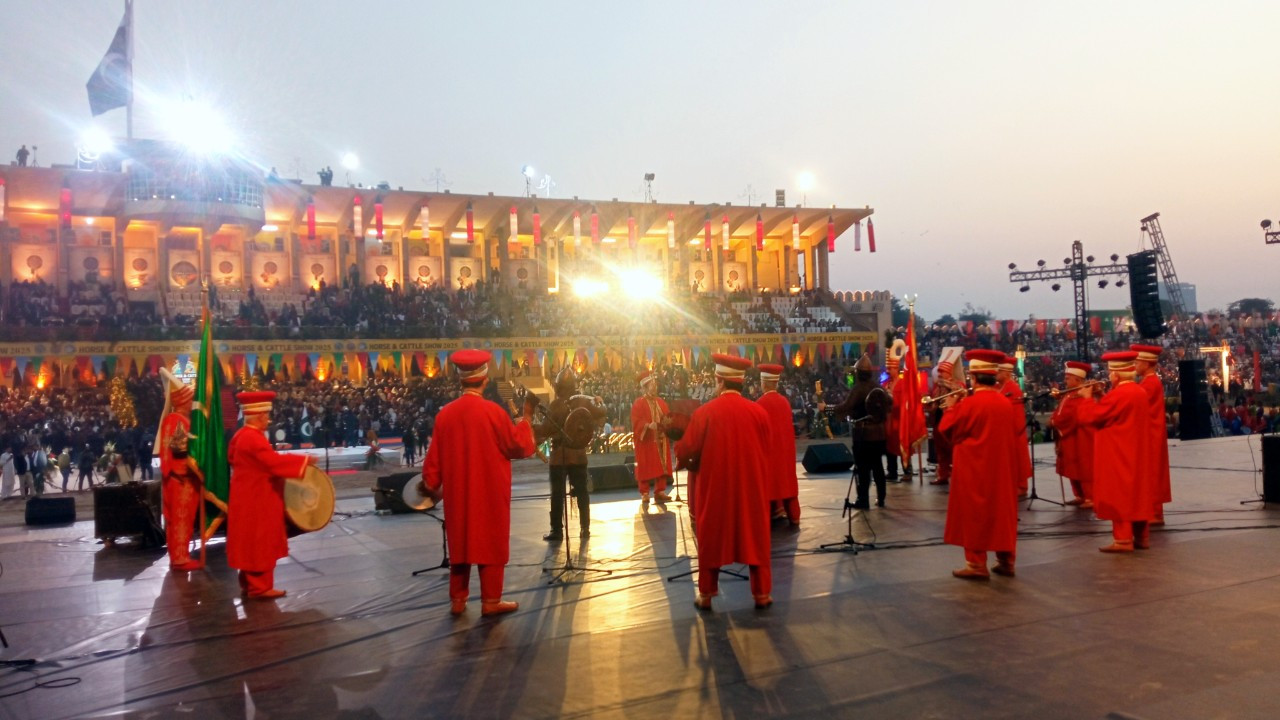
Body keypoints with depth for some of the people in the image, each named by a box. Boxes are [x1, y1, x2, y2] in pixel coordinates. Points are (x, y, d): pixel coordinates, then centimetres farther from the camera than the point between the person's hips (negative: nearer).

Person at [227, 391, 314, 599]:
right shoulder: (254, 438, -23)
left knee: (251, 542, 18)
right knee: (259, 542, -2)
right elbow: (274, 461, -31)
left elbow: (232, 457, 23)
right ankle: (260, 587, 4)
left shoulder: (242, 435, 9)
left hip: (249, 497, 11)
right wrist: (304, 460, -25)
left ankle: (249, 582, 27)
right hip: (257, 500, -11)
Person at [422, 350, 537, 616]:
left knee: (460, 542, 15)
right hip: (490, 492, -4)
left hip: (457, 492, 4)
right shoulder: (493, 411, -15)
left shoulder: (445, 413, -3)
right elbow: (519, 447, -7)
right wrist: (526, 418, 4)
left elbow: (434, 455, 5)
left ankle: (457, 600, 20)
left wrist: (431, 484, 18)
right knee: (491, 543, 6)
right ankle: (491, 601, 11)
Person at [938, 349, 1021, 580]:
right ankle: (1006, 560, 19)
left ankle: (976, 564, 3)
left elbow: (946, 429, -10)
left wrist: (950, 408, 7)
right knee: (1002, 511, 13)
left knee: (974, 513, 0)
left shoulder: (970, 403, -17)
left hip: (974, 468, -7)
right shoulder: (1006, 403, 3)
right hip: (1001, 467, 7)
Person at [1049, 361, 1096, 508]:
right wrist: (1054, 420, -3)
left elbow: (1072, 416, -25)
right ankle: (1080, 496, 22)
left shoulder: (1083, 396, -19)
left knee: (1084, 468, -5)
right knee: (1073, 468, 14)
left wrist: (1054, 421, -14)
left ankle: (1091, 498, 1)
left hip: (1080, 439, -10)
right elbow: (1061, 412, 17)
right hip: (1070, 438, 10)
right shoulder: (1069, 395, 14)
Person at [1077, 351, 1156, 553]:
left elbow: (1090, 416, -17)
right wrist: (1101, 398, 11)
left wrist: (1088, 398, -2)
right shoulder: (1139, 391, 9)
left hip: (1118, 455, -9)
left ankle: (1123, 540, -3)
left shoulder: (1118, 394, -21)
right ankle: (1141, 536, 18)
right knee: (1137, 492, 12)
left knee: (1119, 495, -4)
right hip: (1135, 453, 9)